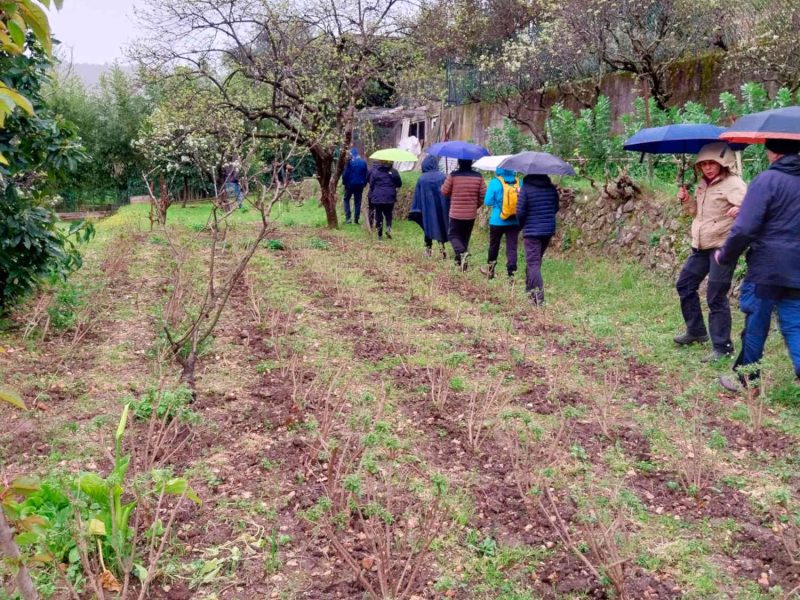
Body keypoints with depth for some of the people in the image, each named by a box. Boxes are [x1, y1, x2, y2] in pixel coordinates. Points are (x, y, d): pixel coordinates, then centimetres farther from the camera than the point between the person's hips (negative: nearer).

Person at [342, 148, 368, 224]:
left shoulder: (350, 162, -12)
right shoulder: (363, 162, 1)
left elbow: (346, 173, -11)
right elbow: (366, 174, 6)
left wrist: (344, 182, 1)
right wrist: (364, 183, 13)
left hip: (350, 184, -3)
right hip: (360, 185, 3)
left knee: (346, 199, 11)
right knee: (357, 202, 9)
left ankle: (348, 217, -2)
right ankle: (356, 219, 8)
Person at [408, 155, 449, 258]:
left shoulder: (421, 179, -6)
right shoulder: (442, 177, -7)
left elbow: (417, 196, -2)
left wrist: (415, 211, 3)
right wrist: (449, 209, 1)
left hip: (427, 209, 0)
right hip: (441, 207, 0)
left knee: (428, 227, 14)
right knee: (441, 227, 11)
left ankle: (428, 249, 16)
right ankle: (441, 244, -7)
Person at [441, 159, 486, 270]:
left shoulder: (453, 176, -12)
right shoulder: (478, 177, -3)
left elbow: (444, 192, -5)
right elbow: (483, 195, 0)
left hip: (456, 214, -3)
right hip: (471, 214, 3)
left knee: (453, 235, 8)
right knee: (465, 237, 17)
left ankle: (461, 252, -19)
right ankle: (460, 261, 22)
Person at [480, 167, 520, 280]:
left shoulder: (495, 183, -12)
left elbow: (487, 202, -9)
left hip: (497, 221, -1)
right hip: (515, 221, 1)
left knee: (494, 245, 17)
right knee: (512, 247, 3)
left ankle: (490, 269, 32)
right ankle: (511, 273, -3)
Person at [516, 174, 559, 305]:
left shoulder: (526, 188, -13)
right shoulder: (551, 188, 2)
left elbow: (520, 212, -12)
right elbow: (555, 208, 11)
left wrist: (521, 225, 6)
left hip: (531, 231, -5)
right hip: (549, 230, 5)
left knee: (533, 263, -6)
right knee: (536, 261, 22)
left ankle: (538, 296, -17)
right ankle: (530, 288, 36)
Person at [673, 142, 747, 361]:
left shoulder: (733, 183, -14)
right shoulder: (702, 184, 11)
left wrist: (740, 210, -48)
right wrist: (686, 200, 4)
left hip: (723, 246, -9)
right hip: (700, 247, 9)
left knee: (716, 296, -8)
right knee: (685, 285, 15)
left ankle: (722, 347, 3)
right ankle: (696, 331, 33)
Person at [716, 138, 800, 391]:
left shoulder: (767, 180, -13)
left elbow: (744, 228, -19)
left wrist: (725, 256, -5)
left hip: (766, 268, -5)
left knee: (756, 325, 8)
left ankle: (746, 379, 22)